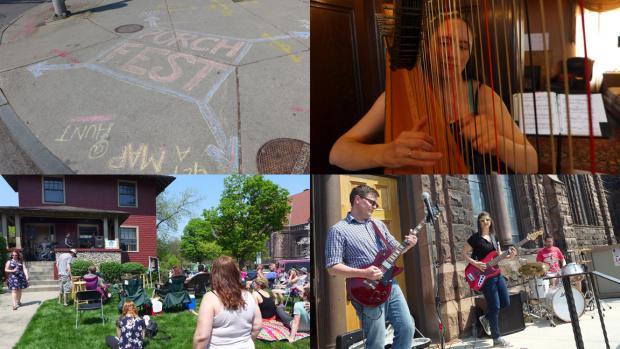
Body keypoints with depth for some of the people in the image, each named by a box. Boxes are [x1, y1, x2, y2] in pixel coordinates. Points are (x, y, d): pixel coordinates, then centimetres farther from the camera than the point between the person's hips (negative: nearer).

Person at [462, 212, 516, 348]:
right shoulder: (475, 238, -8)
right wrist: (475, 263, -19)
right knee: (495, 306, -5)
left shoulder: (493, 237, 12)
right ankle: (497, 338, 6)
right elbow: (464, 253, -6)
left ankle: (486, 318, 30)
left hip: (496, 273, 7)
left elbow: (498, 255, 16)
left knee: (506, 302, 9)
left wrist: (509, 256, -3)